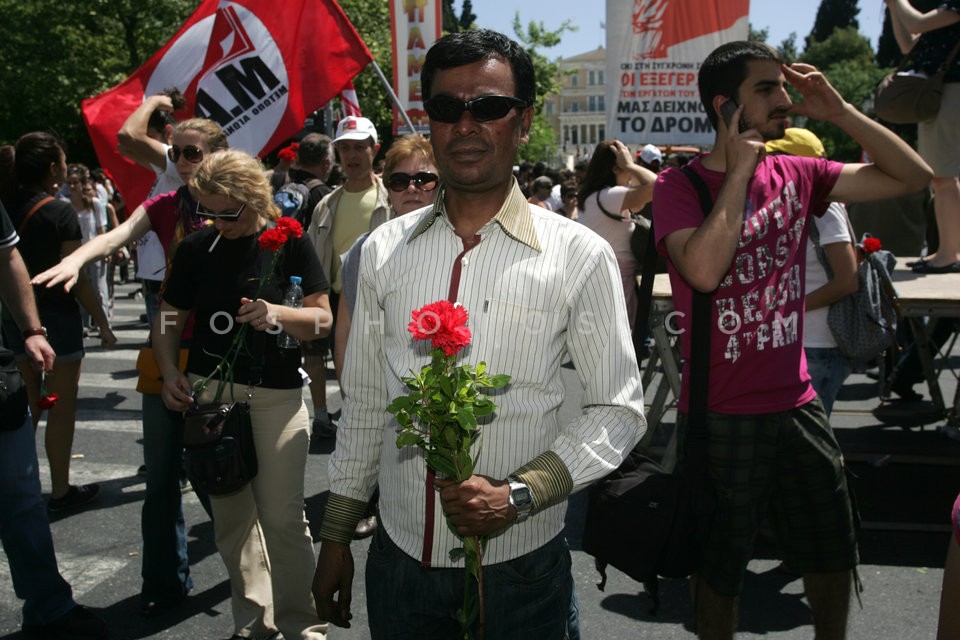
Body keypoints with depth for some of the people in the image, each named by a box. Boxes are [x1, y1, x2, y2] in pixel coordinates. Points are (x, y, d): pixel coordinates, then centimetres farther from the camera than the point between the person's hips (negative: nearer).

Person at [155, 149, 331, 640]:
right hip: (208, 392, 3)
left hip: (277, 395, -3)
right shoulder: (195, 248, 4)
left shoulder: (289, 243, -3)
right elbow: (169, 319, 13)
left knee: (282, 516, -6)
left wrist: (278, 314, -22)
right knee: (230, 516, 11)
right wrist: (170, 373, -3)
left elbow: (323, 319, -2)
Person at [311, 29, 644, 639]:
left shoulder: (579, 256, -7)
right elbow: (365, 403, 9)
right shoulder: (384, 250, 2)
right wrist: (336, 536, 10)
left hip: (520, 566, -3)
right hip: (400, 558, 3)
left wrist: (516, 495, -17)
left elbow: (619, 409, -5)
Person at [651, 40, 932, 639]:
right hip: (722, 416, -5)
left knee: (834, 561, 20)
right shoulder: (681, 184, -11)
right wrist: (739, 171, -20)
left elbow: (913, 175, 4)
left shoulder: (795, 174, 3)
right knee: (720, 574, 11)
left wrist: (839, 111, -4)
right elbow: (704, 269, -29)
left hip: (797, 404, 5)